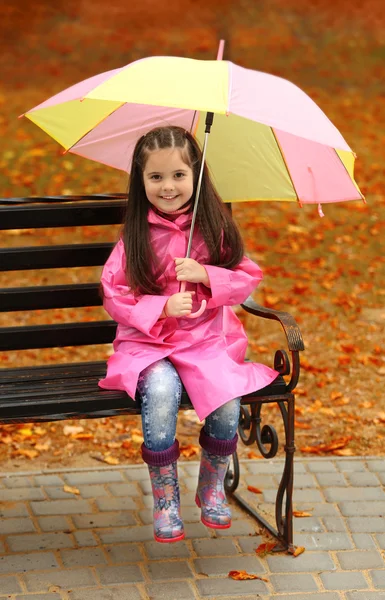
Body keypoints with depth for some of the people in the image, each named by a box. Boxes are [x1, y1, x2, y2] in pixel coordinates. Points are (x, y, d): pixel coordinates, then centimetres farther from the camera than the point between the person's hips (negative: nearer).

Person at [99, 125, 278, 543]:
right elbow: (114, 294, -2)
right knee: (162, 391, -32)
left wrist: (206, 275, -14)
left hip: (209, 340, 1)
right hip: (148, 344, -1)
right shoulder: (136, 236, -1)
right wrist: (163, 308, -17)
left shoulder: (214, 227, 3)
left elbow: (247, 278, 4)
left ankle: (212, 489, 5)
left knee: (227, 398, -25)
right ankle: (165, 499, -13)